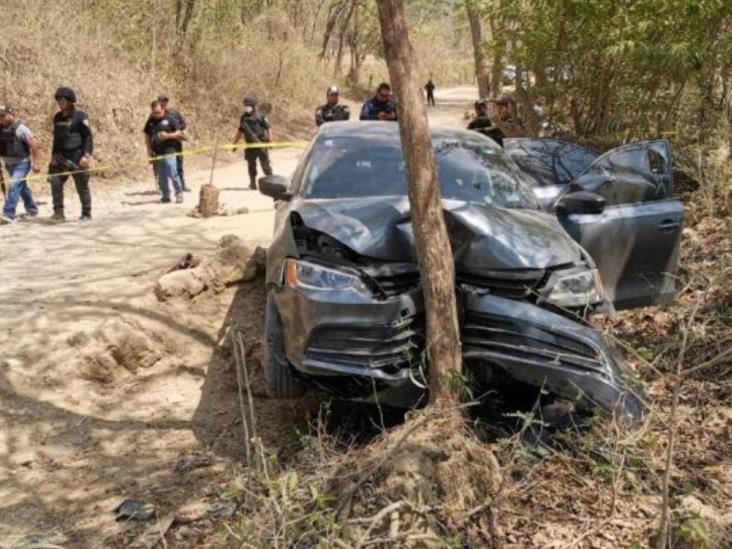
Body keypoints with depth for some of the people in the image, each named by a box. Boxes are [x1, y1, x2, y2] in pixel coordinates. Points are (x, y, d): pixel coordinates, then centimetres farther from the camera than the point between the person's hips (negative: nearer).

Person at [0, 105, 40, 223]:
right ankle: (32, 210, 35)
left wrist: (36, 163, -15)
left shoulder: (20, 128, -14)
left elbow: (33, 146, -14)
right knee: (22, 187, 19)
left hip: (22, 162, -7)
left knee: (14, 186, -18)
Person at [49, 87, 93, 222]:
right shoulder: (58, 118, 11)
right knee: (55, 183, -4)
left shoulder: (80, 116, -8)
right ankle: (58, 213, 3)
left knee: (82, 186, 1)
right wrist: (54, 155, 12)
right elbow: (56, 138, 19)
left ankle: (86, 214, 10)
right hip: (61, 156, 6)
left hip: (77, 156, -6)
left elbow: (88, 137, -10)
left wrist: (86, 155, -18)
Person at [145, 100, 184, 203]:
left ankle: (179, 194, 5)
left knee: (173, 174, -8)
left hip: (169, 152, -4)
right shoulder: (151, 121, 9)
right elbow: (147, 135, 16)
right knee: (161, 177, 9)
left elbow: (179, 133, -3)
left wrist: (168, 135, -19)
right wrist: (149, 149, 5)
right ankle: (165, 195, 18)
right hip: (156, 153, 4)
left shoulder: (170, 118, -2)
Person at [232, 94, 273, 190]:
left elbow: (268, 129, -5)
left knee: (265, 164, -2)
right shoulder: (244, 117, 11)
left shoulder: (261, 116, -3)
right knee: (251, 166, 7)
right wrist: (234, 143, 17)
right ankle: (253, 184, 15)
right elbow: (240, 131, 18)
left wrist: (270, 141, -16)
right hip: (250, 145, 5)